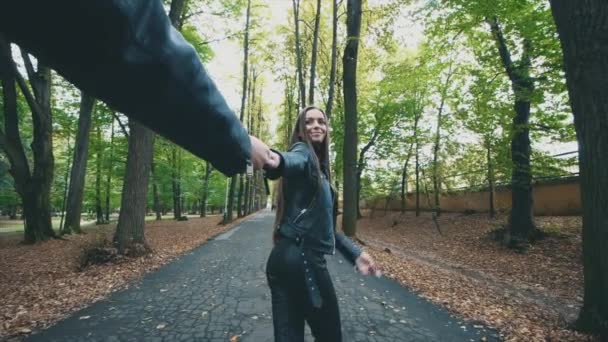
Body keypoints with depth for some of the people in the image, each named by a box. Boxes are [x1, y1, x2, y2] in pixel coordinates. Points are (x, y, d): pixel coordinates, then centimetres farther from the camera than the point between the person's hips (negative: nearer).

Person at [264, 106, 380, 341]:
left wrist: (354, 253, 20)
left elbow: (322, 222, 22)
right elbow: (295, 161, -32)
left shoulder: (319, 169, 22)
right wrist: (276, 160, -56)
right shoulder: (303, 150, -4)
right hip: (303, 258, -8)